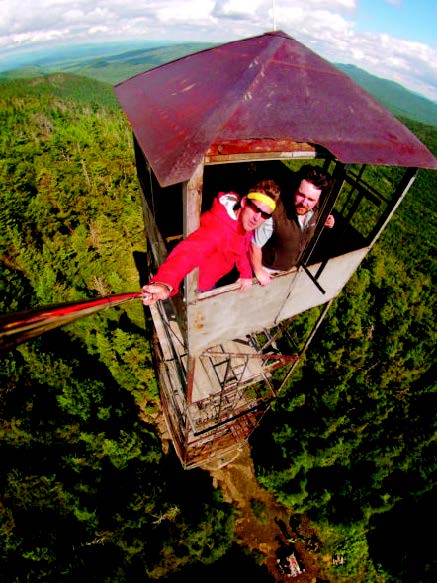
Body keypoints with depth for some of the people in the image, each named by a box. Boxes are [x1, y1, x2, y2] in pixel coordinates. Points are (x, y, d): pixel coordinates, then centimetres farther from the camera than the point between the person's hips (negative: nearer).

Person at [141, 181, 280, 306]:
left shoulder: (245, 221, -15)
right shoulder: (217, 227, -43)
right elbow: (189, 251, -61)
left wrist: (246, 273, -7)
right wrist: (165, 283, -79)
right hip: (197, 284, -7)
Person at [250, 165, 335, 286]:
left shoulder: (316, 208, -20)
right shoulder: (275, 211, -41)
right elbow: (255, 245, -28)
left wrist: (324, 221, -15)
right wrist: (258, 272, -15)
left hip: (291, 267, 6)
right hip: (268, 269, -5)